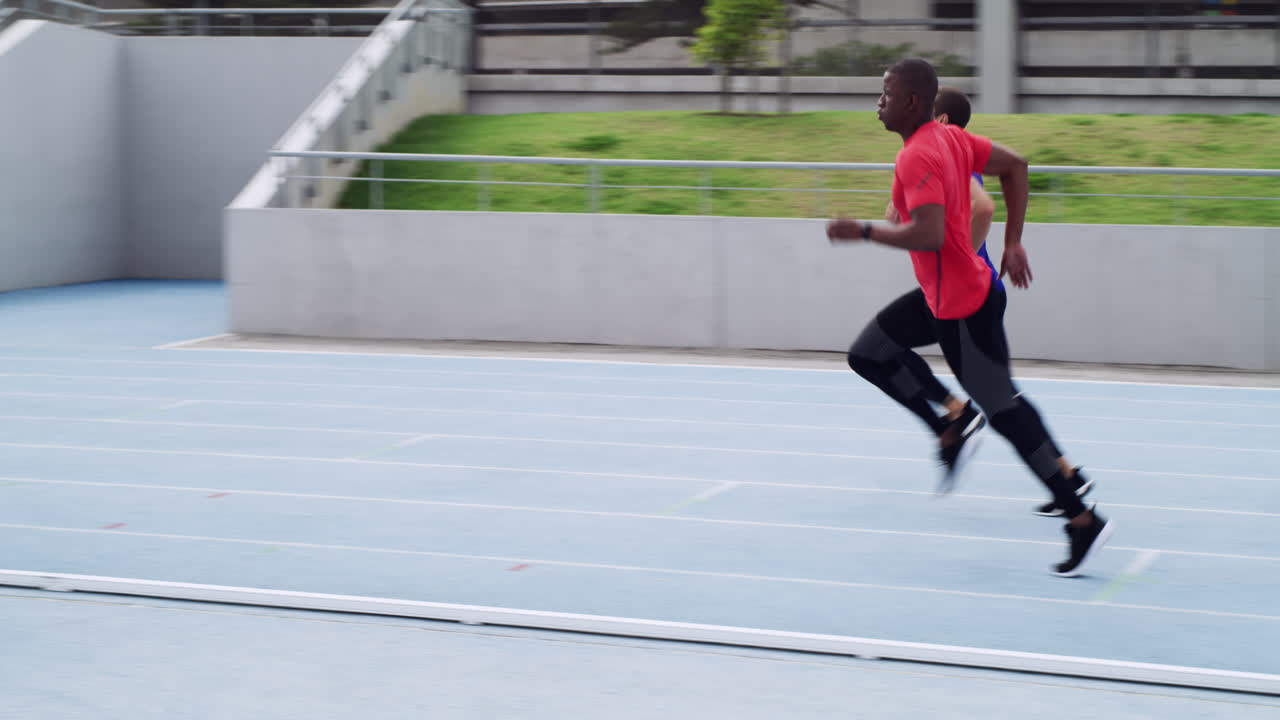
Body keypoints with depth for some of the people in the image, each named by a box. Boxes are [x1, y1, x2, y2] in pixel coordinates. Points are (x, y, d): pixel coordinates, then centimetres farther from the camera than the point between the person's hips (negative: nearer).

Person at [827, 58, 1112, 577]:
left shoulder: (918, 157, -22)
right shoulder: (949, 138, 7)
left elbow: (928, 236, -33)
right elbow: (1014, 165, 15)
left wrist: (863, 232, -22)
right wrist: (1013, 243, 14)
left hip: (962, 308, -10)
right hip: (941, 295, 10)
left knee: (1005, 412, -3)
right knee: (867, 354, 15)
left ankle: (1083, 521, 3)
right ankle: (953, 430, 13)